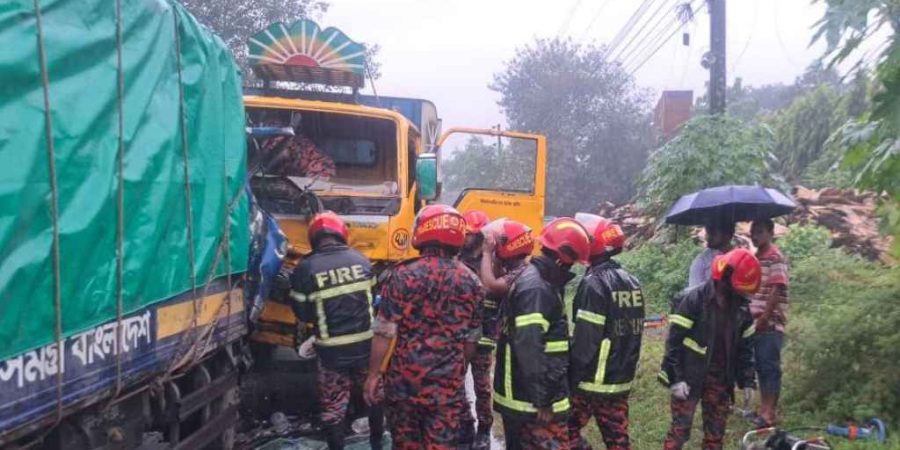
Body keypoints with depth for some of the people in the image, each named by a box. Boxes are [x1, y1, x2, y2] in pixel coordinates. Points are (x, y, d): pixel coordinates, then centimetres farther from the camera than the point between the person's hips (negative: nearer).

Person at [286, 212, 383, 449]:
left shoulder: (305, 269, -11)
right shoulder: (360, 260, -2)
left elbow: (302, 314, -4)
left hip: (332, 350, -3)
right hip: (366, 343, 3)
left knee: (333, 406, 12)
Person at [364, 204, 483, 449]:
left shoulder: (402, 275, -10)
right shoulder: (470, 281, 0)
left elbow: (384, 333, -10)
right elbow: (471, 340, 7)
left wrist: (373, 374, 1)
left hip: (404, 381, -1)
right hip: (448, 385, 1)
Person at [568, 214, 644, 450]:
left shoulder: (594, 283, -17)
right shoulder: (631, 282, 8)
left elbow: (585, 339, -19)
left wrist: (573, 377, -11)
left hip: (592, 380, -7)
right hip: (622, 379, 7)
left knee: (567, 431, 8)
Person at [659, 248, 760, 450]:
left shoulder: (740, 306, 4)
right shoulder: (693, 299, -16)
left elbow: (745, 346, 13)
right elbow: (674, 341, -15)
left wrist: (747, 381, 9)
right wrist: (676, 378, -18)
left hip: (720, 379, 6)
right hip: (690, 377, -6)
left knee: (716, 431, 11)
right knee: (680, 429, -3)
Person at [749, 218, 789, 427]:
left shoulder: (775, 257, -10)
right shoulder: (755, 258, 16)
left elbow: (777, 289, -16)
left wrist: (764, 318, -18)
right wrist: (751, 317, 16)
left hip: (770, 323, -8)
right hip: (756, 323, 8)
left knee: (770, 367, -5)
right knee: (760, 367, 12)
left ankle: (770, 413, -1)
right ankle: (764, 408, 21)